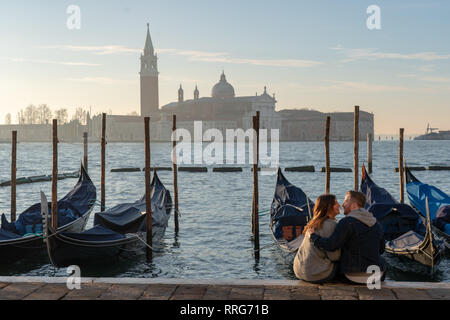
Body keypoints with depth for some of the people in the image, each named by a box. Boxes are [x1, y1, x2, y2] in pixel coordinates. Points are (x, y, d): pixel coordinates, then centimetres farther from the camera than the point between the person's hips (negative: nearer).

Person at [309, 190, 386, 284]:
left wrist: (313, 236, -8)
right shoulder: (376, 224, 6)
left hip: (354, 275, -5)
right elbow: (381, 249, 15)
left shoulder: (347, 222, -15)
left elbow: (330, 245, -22)